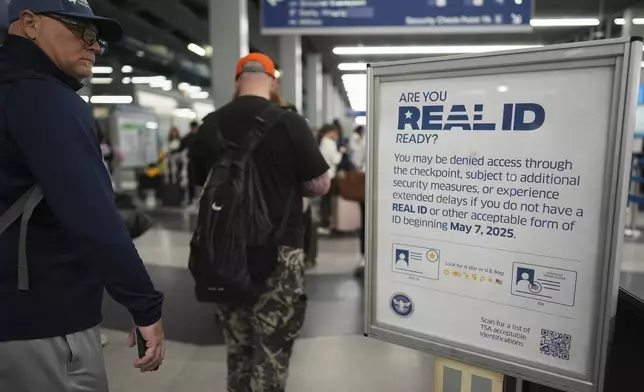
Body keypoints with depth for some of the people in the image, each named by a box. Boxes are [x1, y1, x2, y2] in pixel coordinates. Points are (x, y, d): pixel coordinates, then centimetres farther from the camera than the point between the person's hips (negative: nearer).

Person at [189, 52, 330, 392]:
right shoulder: (289, 122, -11)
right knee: (272, 351, 7)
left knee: (237, 346, 18)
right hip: (278, 252, -4)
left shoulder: (210, 125, 2)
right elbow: (320, 185, -5)